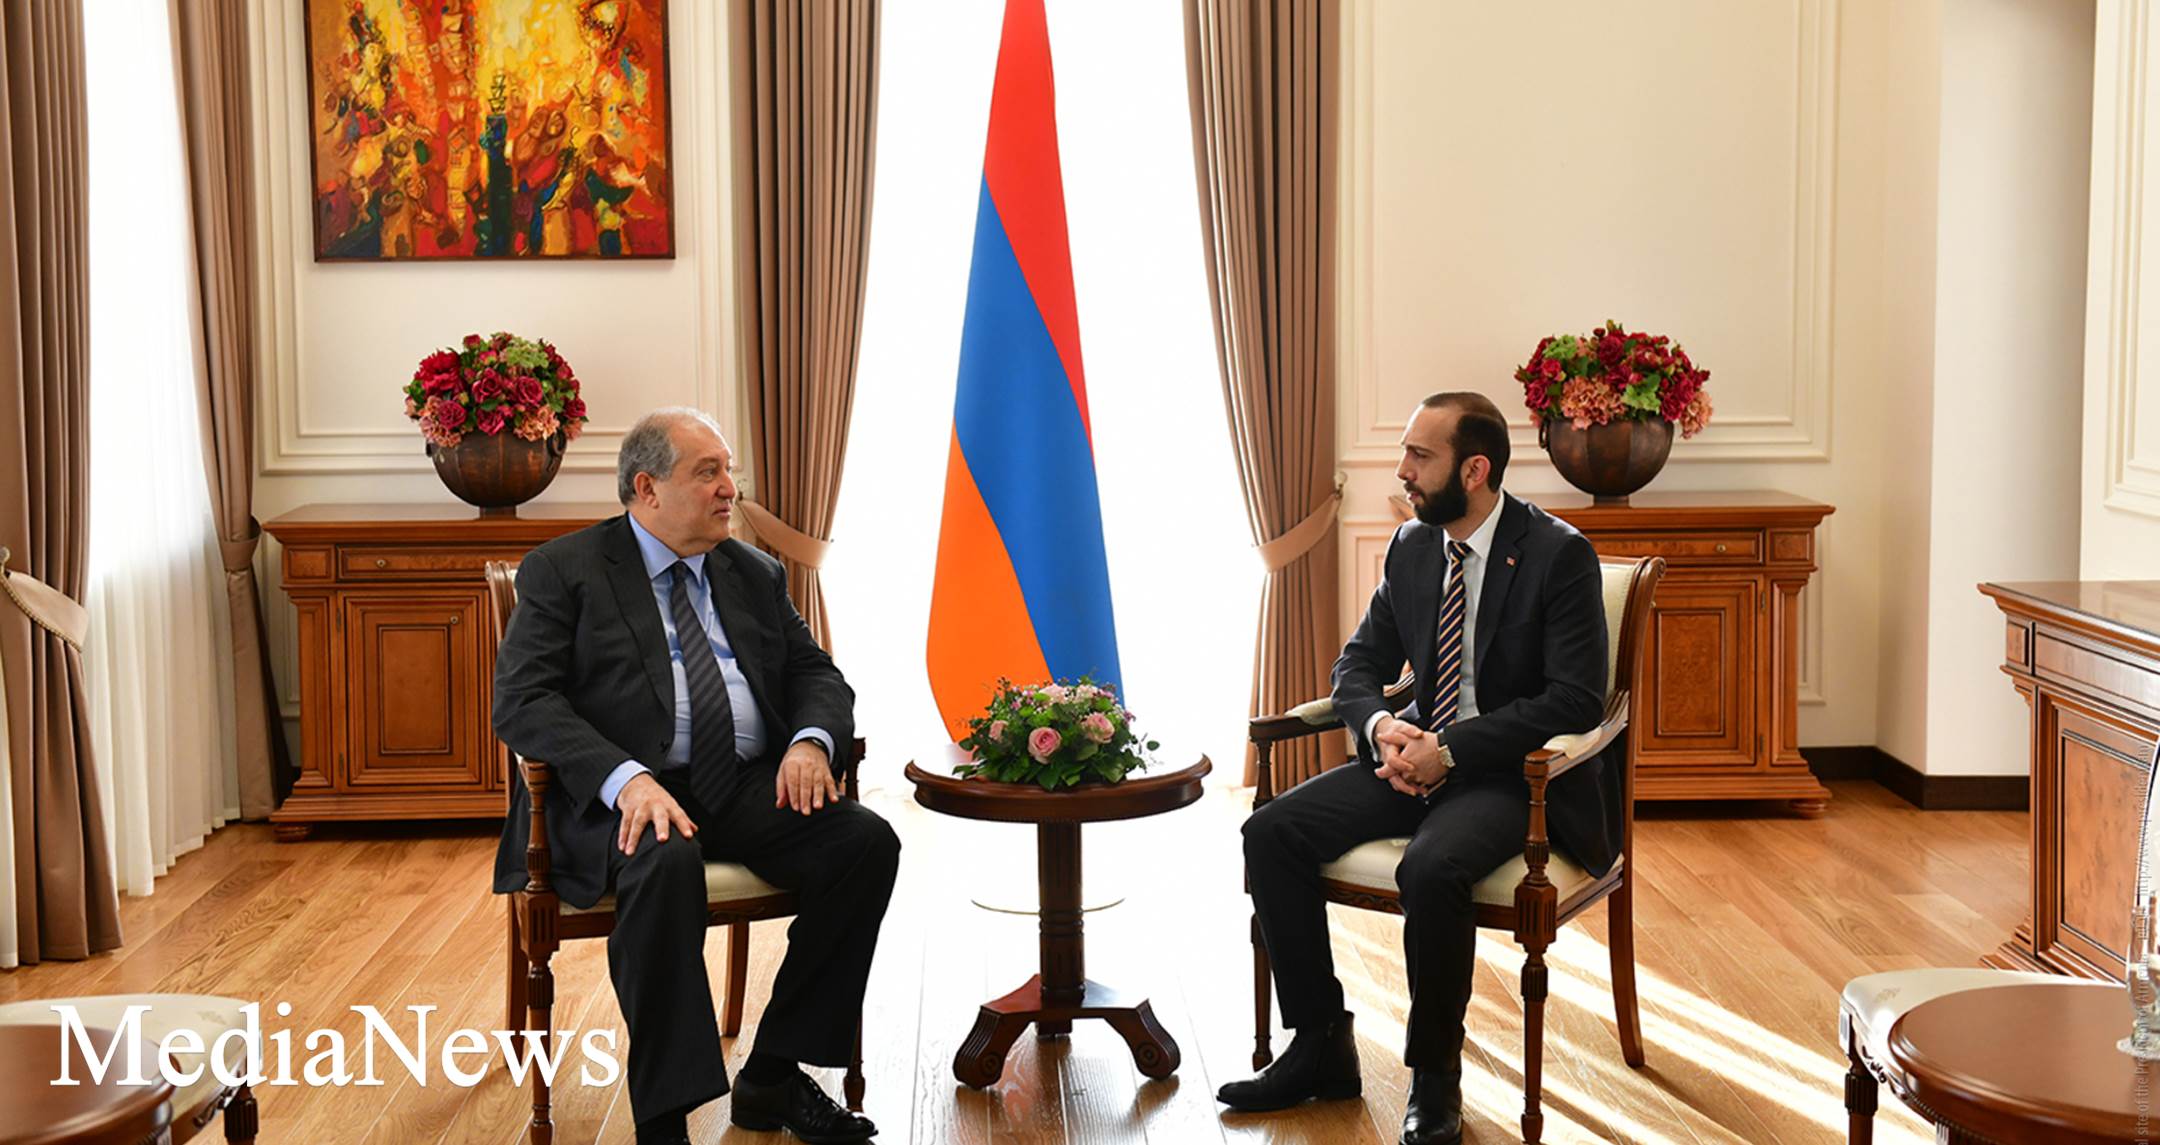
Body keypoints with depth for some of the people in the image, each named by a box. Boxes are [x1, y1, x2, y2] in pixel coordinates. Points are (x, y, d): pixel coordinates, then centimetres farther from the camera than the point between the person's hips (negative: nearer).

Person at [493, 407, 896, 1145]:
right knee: (667, 860, -37)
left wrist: (811, 740, -9)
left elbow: (816, 675, 17)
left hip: (747, 787, 5)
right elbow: (523, 701, -8)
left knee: (867, 840, -20)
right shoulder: (562, 572, 3)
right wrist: (625, 777, -25)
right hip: (625, 794, -5)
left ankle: (773, 1076, -8)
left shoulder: (755, 575, 19)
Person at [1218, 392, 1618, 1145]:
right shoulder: (1410, 548, 7)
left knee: (1430, 869, -36)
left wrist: (1452, 748, -23)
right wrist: (1380, 724, -12)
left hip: (1513, 773, -7)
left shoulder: (1559, 555, -12)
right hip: (1418, 758, 7)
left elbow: (1576, 699, -18)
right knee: (1271, 832, -12)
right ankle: (1321, 1046, 0)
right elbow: (1359, 664, 12)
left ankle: (1435, 1078, -13)